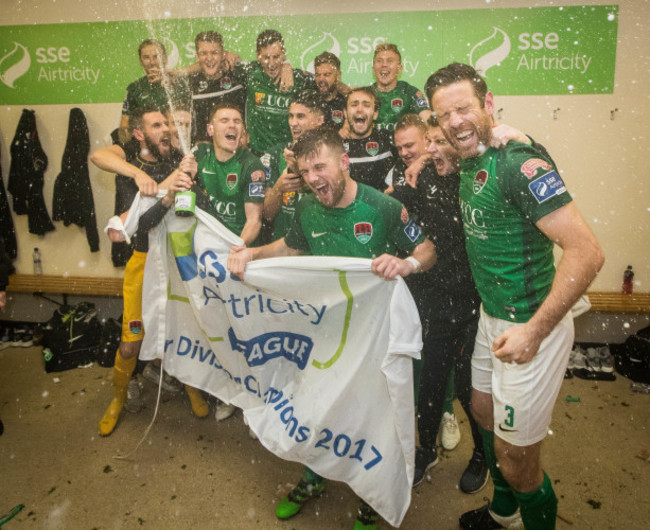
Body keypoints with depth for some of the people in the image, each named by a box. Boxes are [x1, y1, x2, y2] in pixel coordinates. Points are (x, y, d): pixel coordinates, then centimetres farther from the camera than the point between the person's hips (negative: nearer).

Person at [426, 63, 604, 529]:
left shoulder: (519, 164, -23)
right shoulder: (471, 164, 5)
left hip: (529, 326, -9)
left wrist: (535, 330, -26)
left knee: (515, 453, 4)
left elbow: (587, 253, -27)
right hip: (492, 316, 10)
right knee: (483, 412, 25)